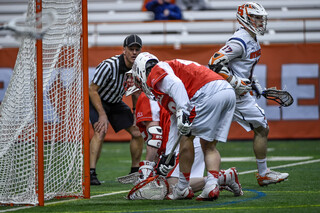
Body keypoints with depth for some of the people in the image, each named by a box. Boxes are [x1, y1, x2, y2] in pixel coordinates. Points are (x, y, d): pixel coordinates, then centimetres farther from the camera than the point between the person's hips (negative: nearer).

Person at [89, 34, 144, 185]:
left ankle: (135, 172, 16)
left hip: (116, 103, 7)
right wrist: (102, 115, -27)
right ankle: (91, 174, -34)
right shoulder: (109, 66, -31)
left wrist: (136, 114, 0)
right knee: (101, 130, -30)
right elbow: (92, 90, -25)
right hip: (97, 100, -7)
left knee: (138, 131, 2)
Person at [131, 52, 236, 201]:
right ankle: (212, 186, -1)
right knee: (208, 146, 15)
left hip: (209, 92, -9)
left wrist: (183, 111, -24)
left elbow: (175, 84, -14)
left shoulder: (155, 72, 11)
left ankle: (182, 189, 8)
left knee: (187, 137, 3)